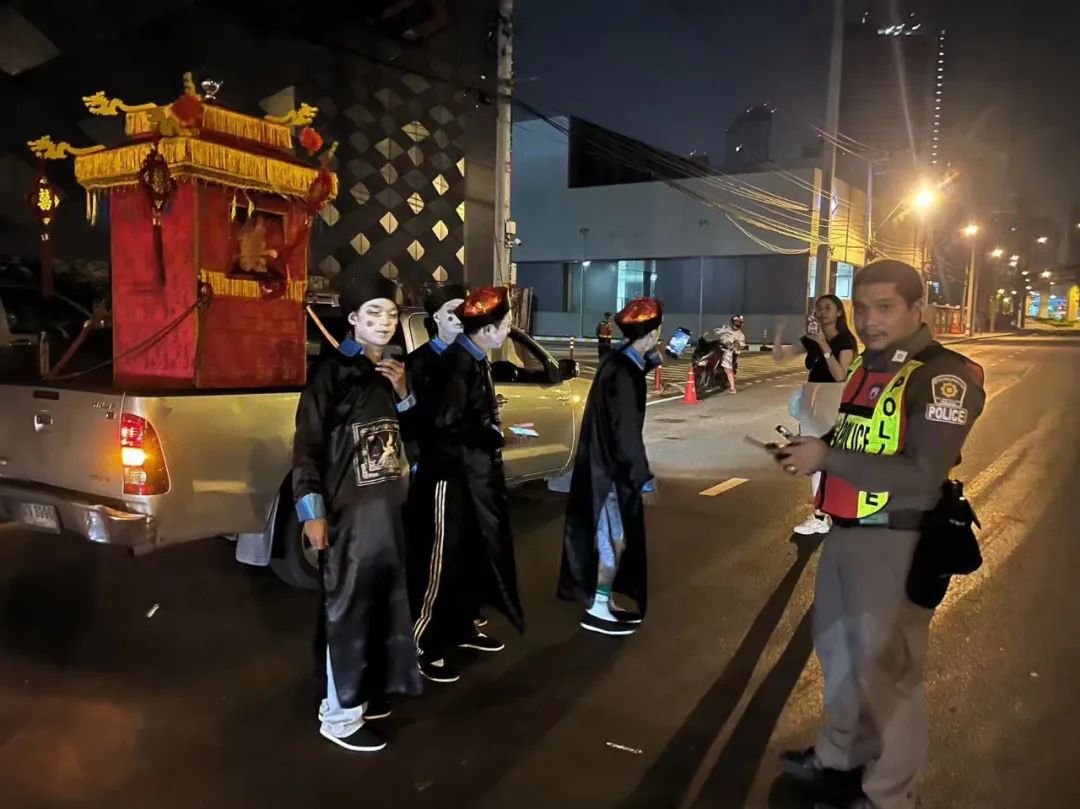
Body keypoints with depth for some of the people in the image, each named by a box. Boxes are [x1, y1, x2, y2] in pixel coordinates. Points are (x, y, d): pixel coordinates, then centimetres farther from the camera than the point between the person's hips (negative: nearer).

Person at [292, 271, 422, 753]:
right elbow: (308, 443, -13)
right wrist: (312, 510, -18)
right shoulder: (334, 372, -10)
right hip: (348, 511, -7)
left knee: (382, 604, 14)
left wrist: (403, 394, 1)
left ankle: (359, 692, 30)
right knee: (348, 608, -1)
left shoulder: (391, 371, 11)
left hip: (389, 507, 8)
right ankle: (340, 715, 11)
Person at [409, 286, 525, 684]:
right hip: (452, 475, -10)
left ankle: (462, 628, 35)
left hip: (475, 474, 10)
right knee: (443, 562, -1)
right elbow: (445, 424, -24)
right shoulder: (456, 364, -20)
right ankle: (422, 646, 12)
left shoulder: (476, 361, 10)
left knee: (477, 554, 18)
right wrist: (494, 434, -14)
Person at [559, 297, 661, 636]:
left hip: (606, 463, 10)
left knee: (611, 536, 17)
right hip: (611, 468, -10)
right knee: (615, 538, 1)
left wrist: (650, 361, 32)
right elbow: (626, 430, -22)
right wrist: (643, 474, -17)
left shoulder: (619, 362, 6)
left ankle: (602, 601, 26)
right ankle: (597, 610, 11)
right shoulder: (623, 373, -22)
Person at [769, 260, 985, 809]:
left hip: (895, 542, -8)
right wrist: (809, 451, 0)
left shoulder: (943, 375, -16)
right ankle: (839, 753, 43)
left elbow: (922, 477, -25)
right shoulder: (865, 367, 10)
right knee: (837, 649, 21)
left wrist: (826, 458, -23)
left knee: (885, 667, 5)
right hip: (845, 532, 8)